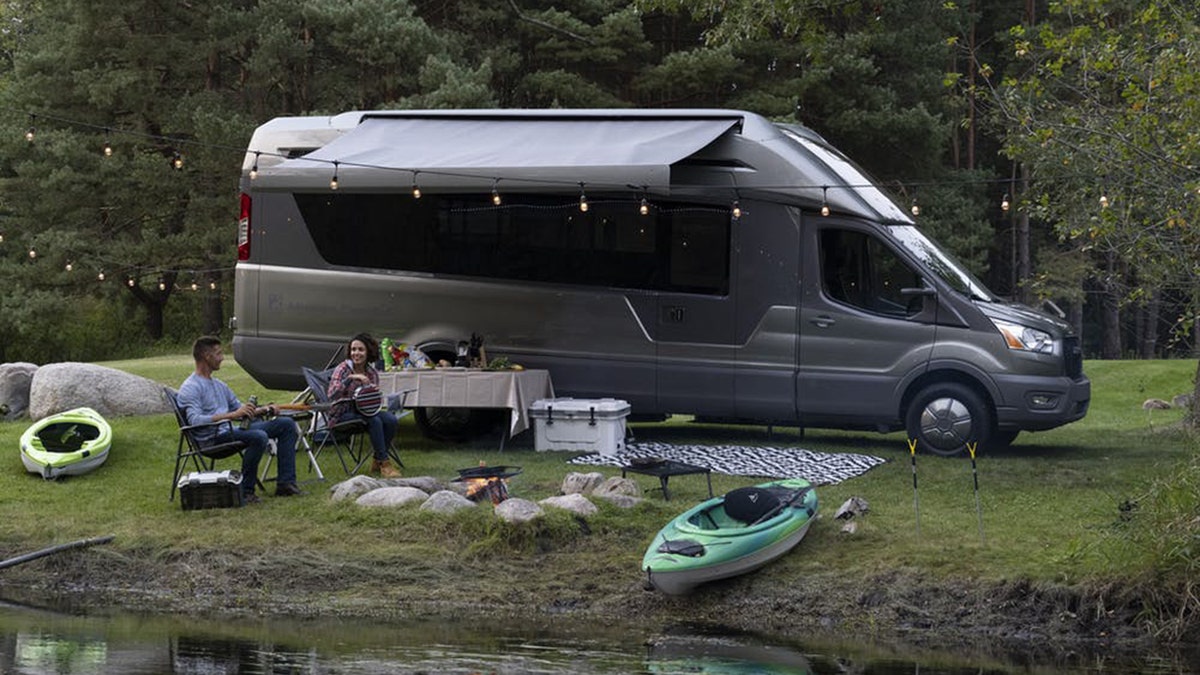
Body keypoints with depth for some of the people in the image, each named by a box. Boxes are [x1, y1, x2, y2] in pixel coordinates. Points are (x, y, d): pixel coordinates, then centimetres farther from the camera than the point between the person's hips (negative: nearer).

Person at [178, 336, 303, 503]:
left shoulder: (219, 385, 23)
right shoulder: (190, 388, -8)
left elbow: (239, 407, 30)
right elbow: (195, 420, -22)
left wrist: (263, 410, 10)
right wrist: (232, 415, -29)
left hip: (230, 430, 10)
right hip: (212, 438, -10)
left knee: (286, 424, 5)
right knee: (259, 437, -36)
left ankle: (285, 483, -2)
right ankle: (245, 490, -27)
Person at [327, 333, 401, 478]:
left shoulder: (372, 373, 4)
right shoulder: (343, 368, -12)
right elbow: (331, 395, -27)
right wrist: (350, 378, -37)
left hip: (362, 411, 6)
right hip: (343, 413, -6)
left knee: (390, 419, -22)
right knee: (375, 421, -32)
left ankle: (377, 462, -9)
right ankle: (384, 463, -23)